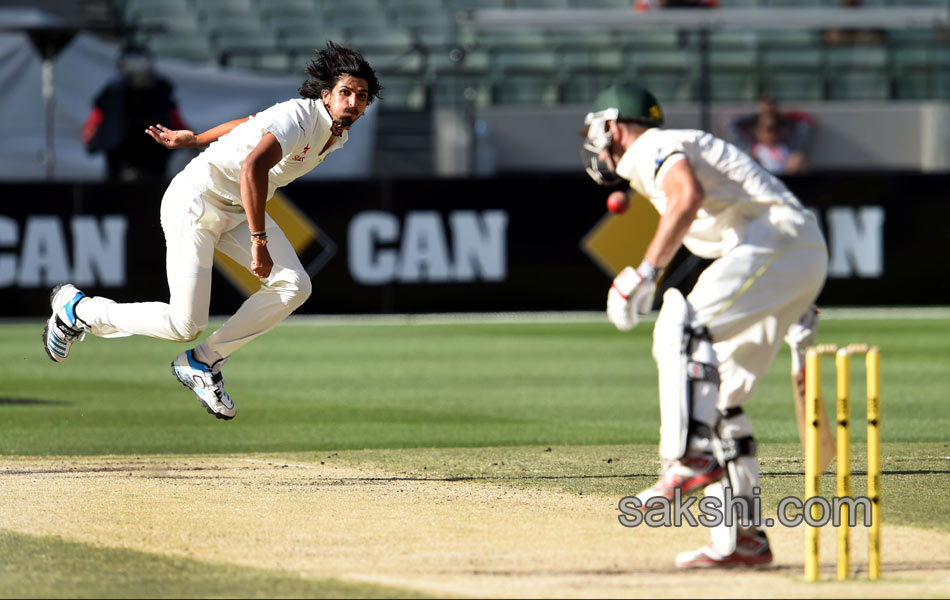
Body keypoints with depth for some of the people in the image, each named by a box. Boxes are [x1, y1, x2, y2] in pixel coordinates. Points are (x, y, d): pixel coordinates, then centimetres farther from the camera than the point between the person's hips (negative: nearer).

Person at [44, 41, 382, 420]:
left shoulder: (337, 134, 3)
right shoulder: (299, 117, -27)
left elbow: (254, 126, 17)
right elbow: (253, 166, -44)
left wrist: (194, 140, 27)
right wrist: (259, 242, -42)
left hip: (238, 211, 9)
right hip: (195, 202, -9)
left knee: (294, 286, -10)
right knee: (184, 325, -12)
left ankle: (202, 364, 4)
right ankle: (78, 309, 12)